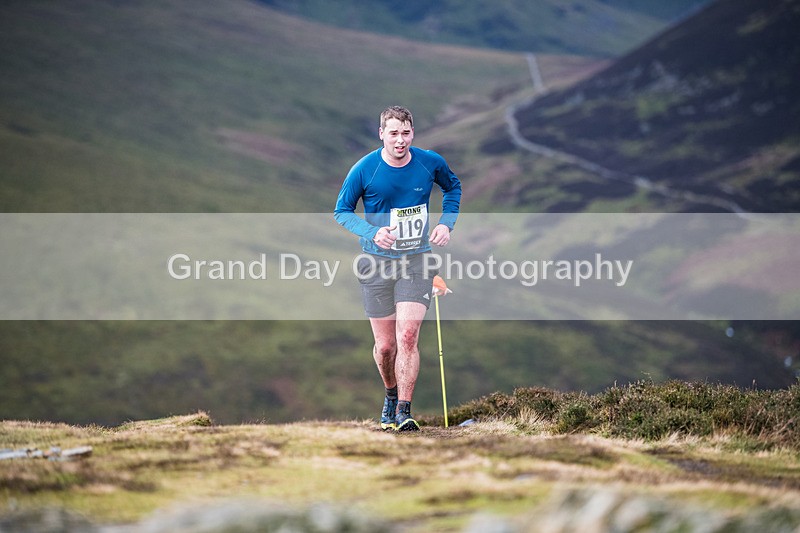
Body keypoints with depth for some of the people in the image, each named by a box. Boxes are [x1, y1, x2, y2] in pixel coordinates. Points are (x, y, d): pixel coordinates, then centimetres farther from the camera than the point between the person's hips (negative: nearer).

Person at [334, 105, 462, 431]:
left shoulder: (431, 163, -4)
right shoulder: (364, 170, -11)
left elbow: (453, 187, 18)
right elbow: (342, 211, 0)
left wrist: (446, 223, 2)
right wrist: (372, 232, -18)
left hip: (417, 261, 0)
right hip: (377, 263, 0)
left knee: (407, 337, -15)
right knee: (385, 346, 5)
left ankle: (404, 411, -9)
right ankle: (391, 395, 34)